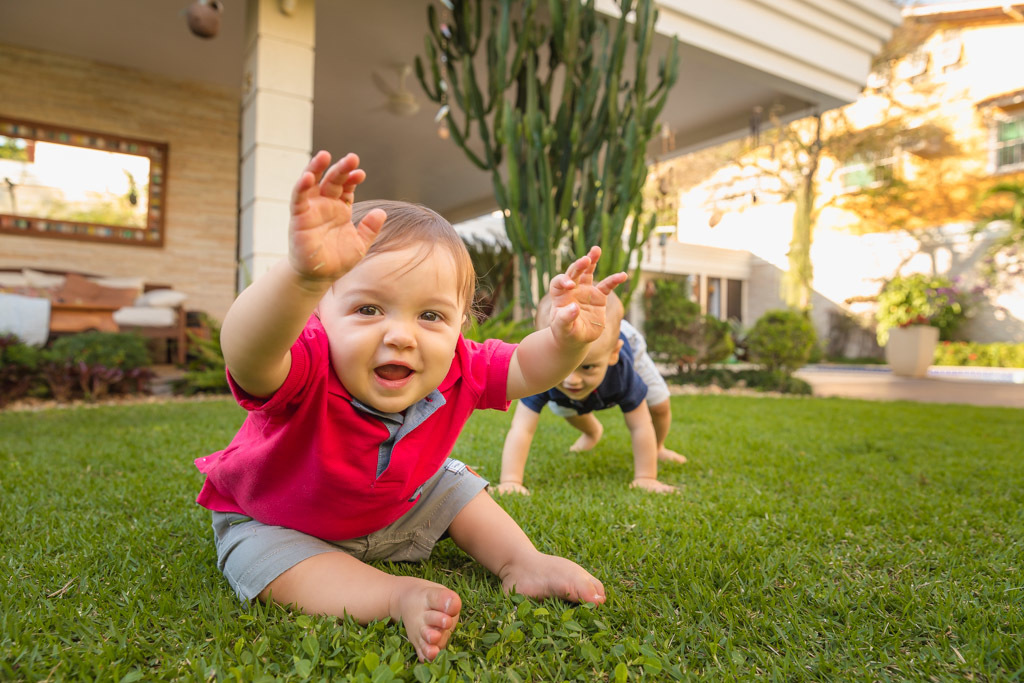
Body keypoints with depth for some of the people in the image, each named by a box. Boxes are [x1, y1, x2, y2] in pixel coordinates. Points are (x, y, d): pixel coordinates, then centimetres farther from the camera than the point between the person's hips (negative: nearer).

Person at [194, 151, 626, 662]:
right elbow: (244, 351, -66)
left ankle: (520, 563, 13)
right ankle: (399, 595, -24)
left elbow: (527, 370, -19)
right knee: (265, 559, -30)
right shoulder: (306, 373, -44)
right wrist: (303, 274, -86)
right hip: (273, 520, -3)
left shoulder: (455, 372, -28)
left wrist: (566, 340, -43)